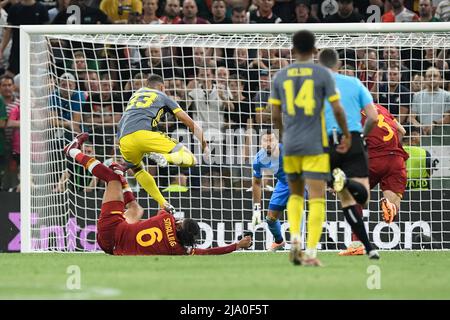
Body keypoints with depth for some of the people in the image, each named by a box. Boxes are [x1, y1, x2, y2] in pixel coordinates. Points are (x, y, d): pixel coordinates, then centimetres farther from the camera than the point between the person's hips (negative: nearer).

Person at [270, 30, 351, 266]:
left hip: (290, 146, 3)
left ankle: (295, 239, -2)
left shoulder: (280, 76, 5)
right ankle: (311, 253, -12)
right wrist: (346, 135, 9)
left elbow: (275, 116, 7)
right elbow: (337, 109, -6)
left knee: (295, 194, 20)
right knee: (317, 198, -2)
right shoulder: (323, 74, -3)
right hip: (315, 145, -3)